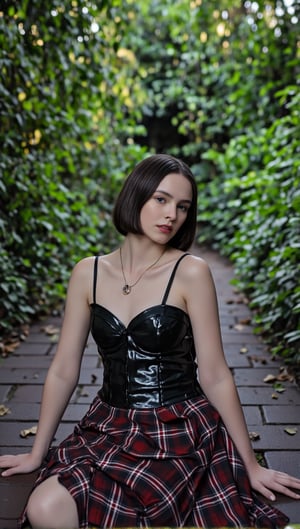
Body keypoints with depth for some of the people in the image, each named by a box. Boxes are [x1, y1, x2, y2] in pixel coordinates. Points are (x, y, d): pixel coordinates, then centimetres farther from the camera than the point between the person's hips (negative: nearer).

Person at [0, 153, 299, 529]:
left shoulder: (190, 272, -11)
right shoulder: (88, 273, -1)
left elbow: (215, 377, -6)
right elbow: (63, 371, 4)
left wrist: (250, 465, 0)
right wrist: (37, 454, 9)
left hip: (181, 430, -4)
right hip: (110, 427, 4)